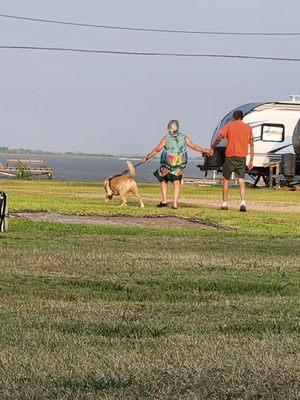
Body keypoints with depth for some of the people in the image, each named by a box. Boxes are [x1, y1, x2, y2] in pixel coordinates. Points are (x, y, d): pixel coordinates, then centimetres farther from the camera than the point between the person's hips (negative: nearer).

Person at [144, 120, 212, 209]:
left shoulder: (166, 139, -5)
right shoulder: (183, 138, 3)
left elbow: (156, 150, -2)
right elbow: (194, 147, 9)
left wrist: (148, 157, 10)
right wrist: (206, 151, 20)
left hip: (167, 164, -2)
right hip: (180, 165, 2)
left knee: (164, 181, 17)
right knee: (177, 183, 9)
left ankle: (164, 200, 7)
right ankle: (175, 203, 1)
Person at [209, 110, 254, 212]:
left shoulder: (229, 125, 2)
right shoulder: (248, 128, 9)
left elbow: (219, 138, -7)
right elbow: (251, 145, 8)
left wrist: (212, 148, 5)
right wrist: (251, 160, 12)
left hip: (230, 156, -2)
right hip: (242, 157, 2)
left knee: (226, 179, 10)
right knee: (241, 180, 2)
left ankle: (224, 204, 12)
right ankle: (243, 202, -15)